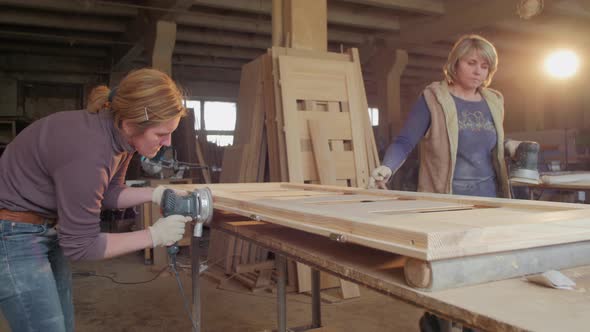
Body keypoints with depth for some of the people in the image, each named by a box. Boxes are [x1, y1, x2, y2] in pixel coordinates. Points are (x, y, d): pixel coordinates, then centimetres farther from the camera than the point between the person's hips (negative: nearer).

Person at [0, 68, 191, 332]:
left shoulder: (120, 136, -9)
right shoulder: (89, 152, -34)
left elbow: (109, 193, 7)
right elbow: (79, 245, -24)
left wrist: (155, 194, -9)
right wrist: (154, 236, -20)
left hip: (48, 229, 9)